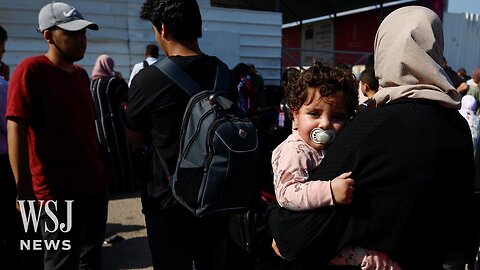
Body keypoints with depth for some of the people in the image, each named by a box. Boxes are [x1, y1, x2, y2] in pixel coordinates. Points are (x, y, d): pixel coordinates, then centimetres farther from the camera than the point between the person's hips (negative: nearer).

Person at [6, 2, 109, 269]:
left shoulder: (81, 74, 11)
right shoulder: (31, 70, -12)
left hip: (96, 184, 8)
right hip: (60, 193, -7)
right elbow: (16, 131, -17)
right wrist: (24, 191, -19)